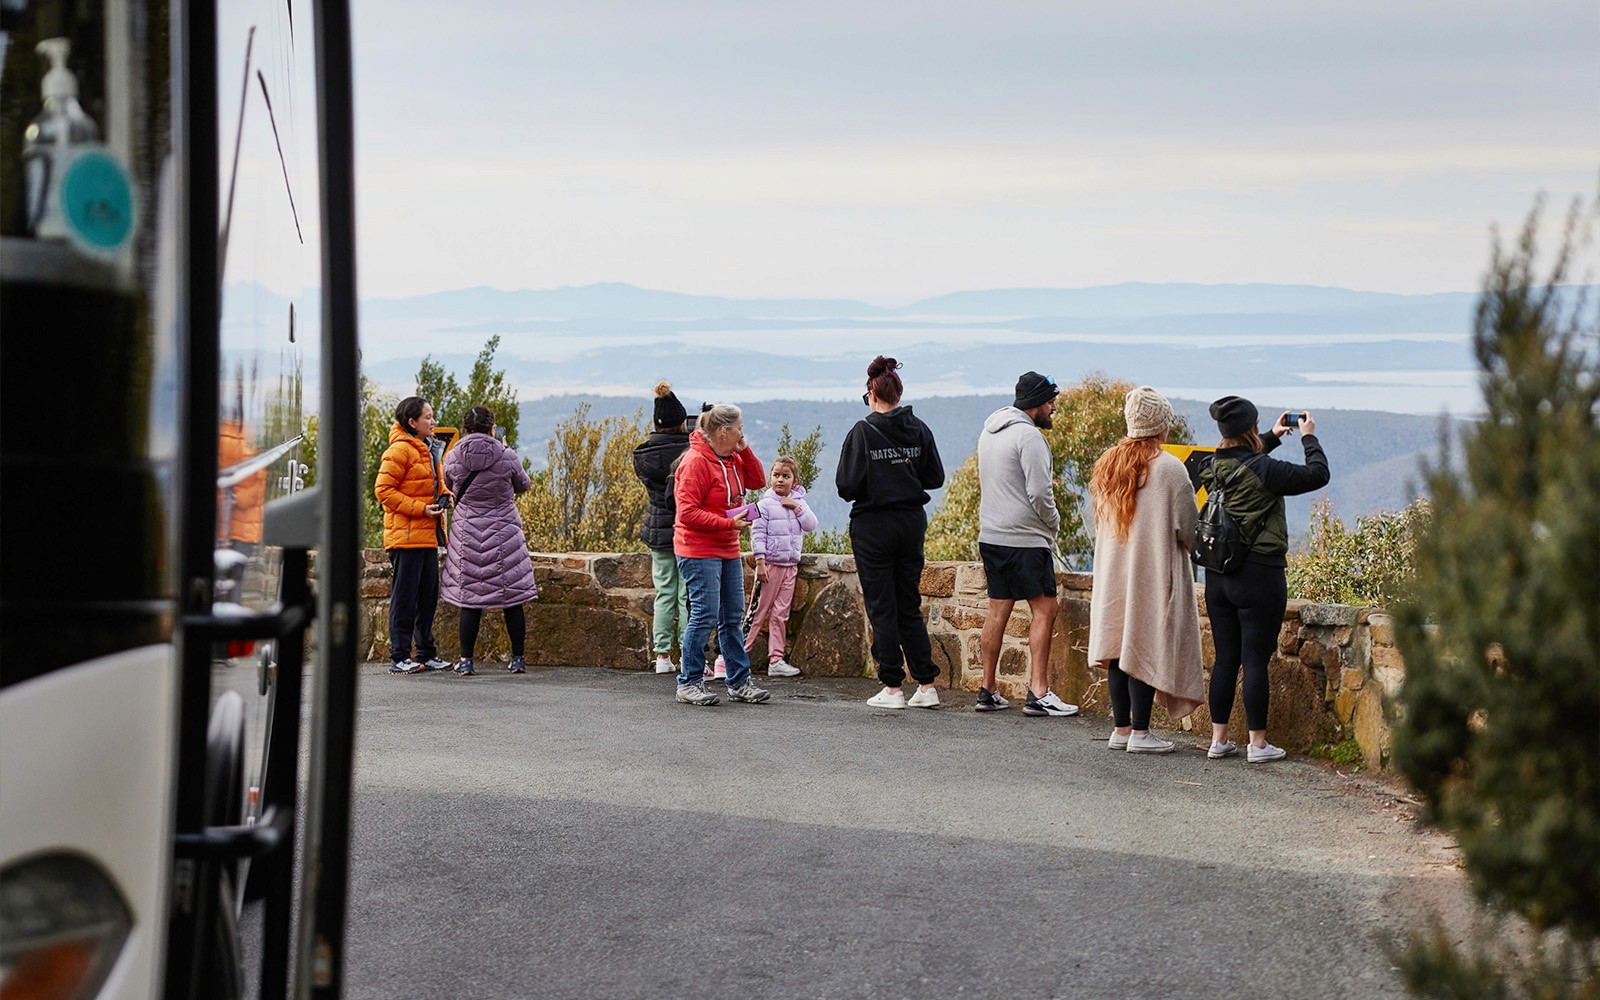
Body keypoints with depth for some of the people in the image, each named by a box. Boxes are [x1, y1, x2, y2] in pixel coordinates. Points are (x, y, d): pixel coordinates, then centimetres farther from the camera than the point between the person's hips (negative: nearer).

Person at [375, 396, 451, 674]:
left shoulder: (425, 450, 19)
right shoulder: (399, 450, -10)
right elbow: (384, 490, -15)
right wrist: (420, 508, -18)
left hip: (427, 535, 9)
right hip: (406, 534, -9)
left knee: (428, 596, 12)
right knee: (405, 597, -6)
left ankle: (426, 655, 20)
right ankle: (399, 658, -1)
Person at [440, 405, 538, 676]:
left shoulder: (454, 457, -5)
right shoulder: (506, 456, -10)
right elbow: (523, 485, 9)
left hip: (467, 535, 1)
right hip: (504, 536, -1)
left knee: (469, 600, 5)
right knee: (512, 598, 8)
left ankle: (466, 661, 2)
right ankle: (517, 659, 13)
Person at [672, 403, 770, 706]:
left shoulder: (732, 459, 12)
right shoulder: (697, 462, -15)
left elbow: (758, 481, 15)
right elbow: (688, 513, -19)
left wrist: (745, 450, 3)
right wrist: (729, 523, -22)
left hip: (728, 550, 9)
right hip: (699, 551, -9)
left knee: (733, 617, 11)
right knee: (705, 616, -10)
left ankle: (739, 683, 17)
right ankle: (689, 684, 0)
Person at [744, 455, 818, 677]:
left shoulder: (798, 502, 9)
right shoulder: (766, 504, -7)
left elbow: (811, 525, 2)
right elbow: (757, 533, -10)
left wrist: (797, 507, -10)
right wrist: (760, 561, -15)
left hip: (790, 565, 5)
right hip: (771, 564, -5)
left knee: (780, 614, 7)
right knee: (759, 612, -3)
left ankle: (776, 660, 9)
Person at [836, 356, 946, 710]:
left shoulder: (862, 432, -11)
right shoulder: (919, 429, 1)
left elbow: (847, 485, -14)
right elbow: (935, 477, 4)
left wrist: (872, 485, 7)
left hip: (873, 526, -4)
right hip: (912, 522, 4)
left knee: (882, 608, 3)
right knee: (910, 606, 12)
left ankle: (893, 687, 3)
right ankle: (926, 685, 10)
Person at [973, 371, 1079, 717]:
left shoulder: (989, 431, 15)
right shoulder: (1028, 435, -14)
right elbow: (1039, 494, -18)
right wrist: (1053, 523, -1)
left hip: (990, 534, 9)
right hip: (1024, 539, -9)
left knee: (998, 609, 12)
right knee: (1044, 610, -5)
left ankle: (987, 691, 14)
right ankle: (1038, 693, -10)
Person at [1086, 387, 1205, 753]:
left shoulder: (1106, 464, 4)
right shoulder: (1169, 469, -13)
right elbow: (1187, 529, -8)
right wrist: (1190, 545, 12)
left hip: (1112, 569, 6)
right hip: (1154, 570, -6)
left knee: (1119, 646, 10)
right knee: (1146, 647, -1)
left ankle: (1120, 728, 14)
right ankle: (1140, 732, 0)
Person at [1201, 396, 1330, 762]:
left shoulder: (1212, 468, 5)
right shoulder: (1263, 470, -17)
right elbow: (1317, 474, -10)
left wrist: (1273, 438, 31)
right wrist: (1308, 438, 5)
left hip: (1217, 576, 7)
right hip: (1259, 576, -7)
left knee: (1224, 659, 12)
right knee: (1256, 661, -1)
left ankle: (1218, 739, 16)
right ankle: (1258, 743, 5)